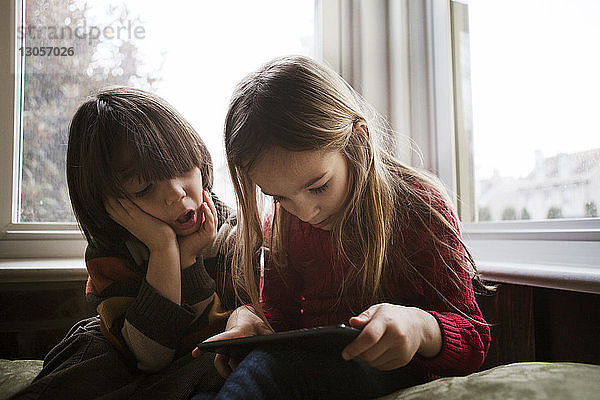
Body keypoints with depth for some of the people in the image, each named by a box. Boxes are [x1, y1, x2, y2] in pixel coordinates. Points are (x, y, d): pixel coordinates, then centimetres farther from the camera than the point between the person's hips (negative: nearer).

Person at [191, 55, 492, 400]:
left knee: (270, 369, -34)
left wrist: (419, 326, -32)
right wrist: (247, 316, -14)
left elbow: (474, 340, -8)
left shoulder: (421, 205, -11)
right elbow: (277, 310, 11)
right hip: (309, 368, 4)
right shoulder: (282, 223, 3)